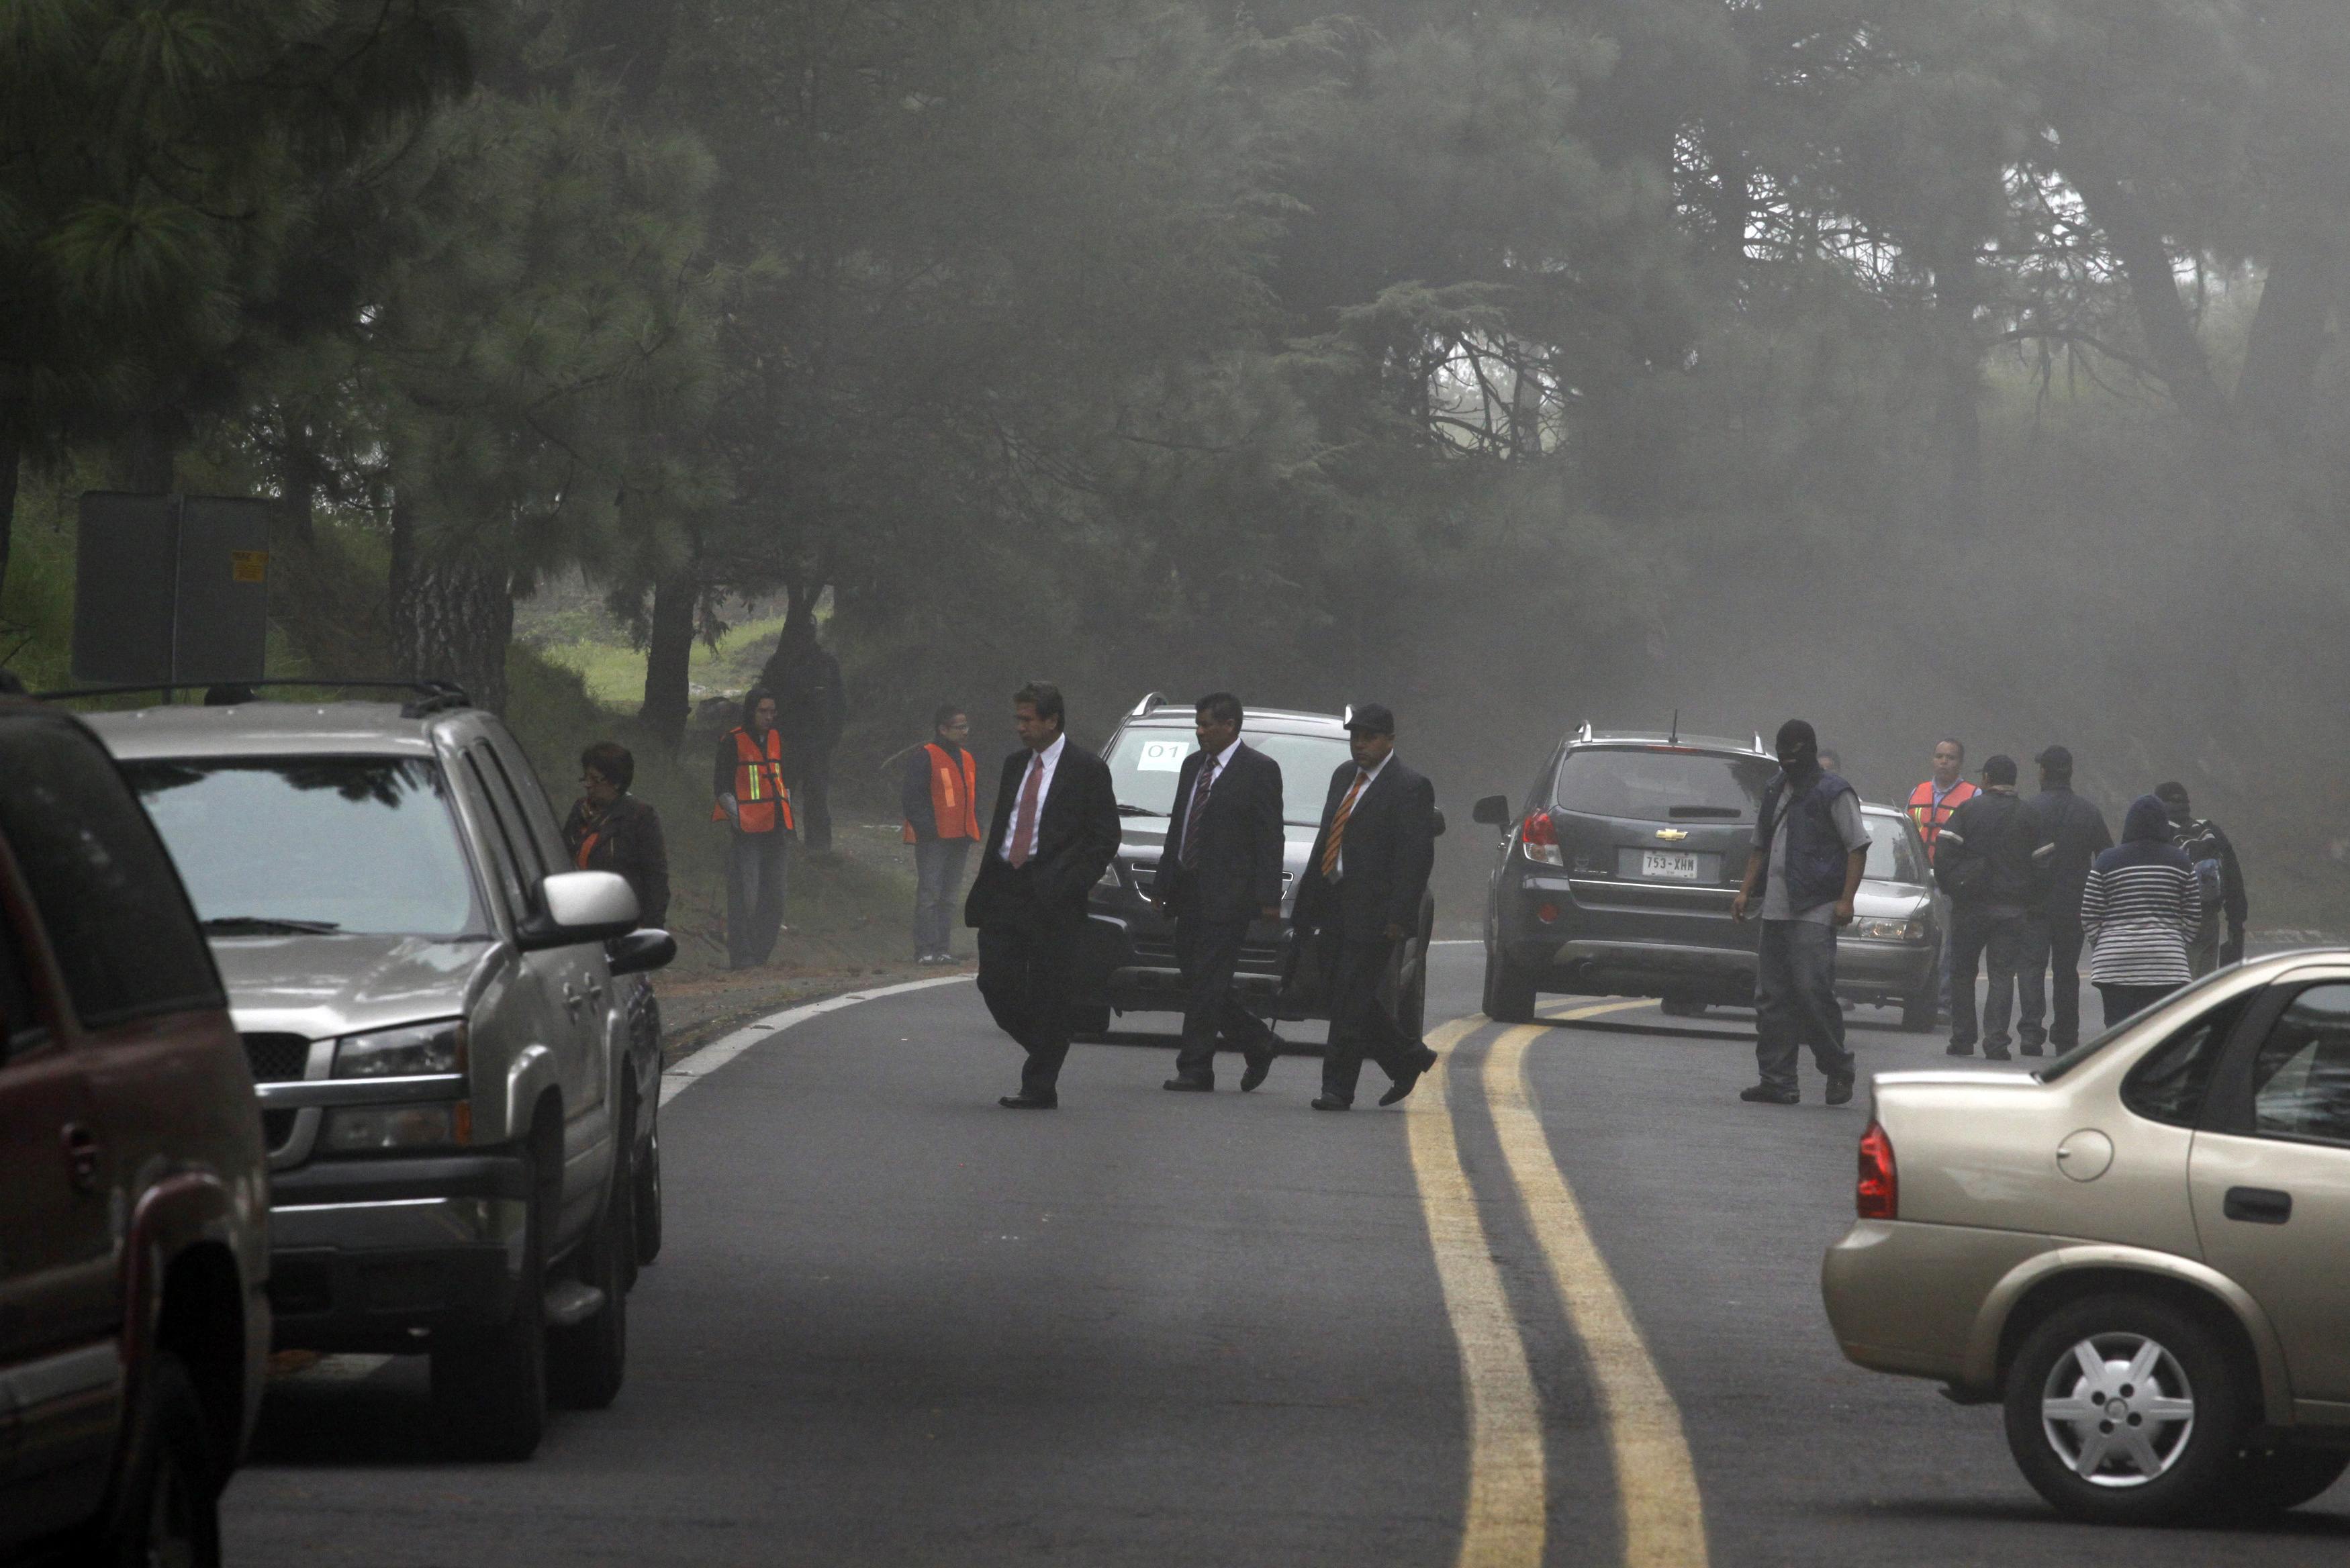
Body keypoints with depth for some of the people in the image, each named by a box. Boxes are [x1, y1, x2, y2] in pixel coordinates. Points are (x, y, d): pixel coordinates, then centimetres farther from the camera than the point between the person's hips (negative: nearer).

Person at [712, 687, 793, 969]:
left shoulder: (777, 739, 15)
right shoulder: (733, 742, -4)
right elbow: (721, 787, -4)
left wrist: (787, 819, 15)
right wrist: (737, 818, -14)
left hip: (776, 829, 6)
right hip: (746, 830, -6)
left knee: (774, 894, 6)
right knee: (744, 895, -10)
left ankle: (762, 953, 13)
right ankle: (741, 955, -8)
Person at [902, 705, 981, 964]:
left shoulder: (968, 761, 18)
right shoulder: (924, 757, -6)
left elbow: (973, 800, 25)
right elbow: (911, 797, -10)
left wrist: (973, 831, 12)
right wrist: (926, 827, -16)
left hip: (959, 839, 7)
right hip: (933, 839, -7)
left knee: (949, 897, 8)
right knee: (929, 895, -9)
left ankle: (943, 949, 11)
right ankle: (925, 950, -8)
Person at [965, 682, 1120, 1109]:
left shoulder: (1087, 770, -5)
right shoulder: (1015, 765, 15)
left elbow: (1105, 841, -5)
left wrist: (1068, 888, -13)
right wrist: (984, 888, 9)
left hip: (1051, 897, -6)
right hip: (1004, 893, 6)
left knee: (1047, 997, -2)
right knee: (996, 983, 0)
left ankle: (1040, 1087, 5)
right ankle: (1046, 1054, 22)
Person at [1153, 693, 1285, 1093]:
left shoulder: (1260, 771, -6)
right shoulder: (1192, 765, 16)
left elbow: (1270, 839, -8)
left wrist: (1269, 898, -13)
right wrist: (1163, 884, 18)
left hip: (1228, 895, -8)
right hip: (1190, 894, 8)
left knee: (1207, 983, -9)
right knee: (1196, 981, 8)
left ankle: (1195, 1069, -5)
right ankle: (1259, 1043, 23)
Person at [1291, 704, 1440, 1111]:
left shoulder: (1409, 788, -8)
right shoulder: (1344, 776, 16)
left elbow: (1417, 856, -13)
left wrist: (1398, 917, -19)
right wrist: (1310, 903, 16)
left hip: (1373, 914, -8)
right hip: (1337, 909, 8)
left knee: (1351, 1003, -8)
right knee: (1349, 1002, 11)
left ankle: (1338, 1089, -3)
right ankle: (1408, 1058, 27)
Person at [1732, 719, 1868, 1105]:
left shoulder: (1833, 793, -4)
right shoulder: (1774, 791, 18)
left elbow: (1858, 846, -7)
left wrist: (1846, 899, -15)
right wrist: (1745, 891, 16)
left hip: (1814, 911, -8)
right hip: (1775, 910, 8)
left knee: (1813, 992, -13)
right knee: (1772, 998, 5)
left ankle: (1838, 1070, 2)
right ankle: (1777, 1083, 7)